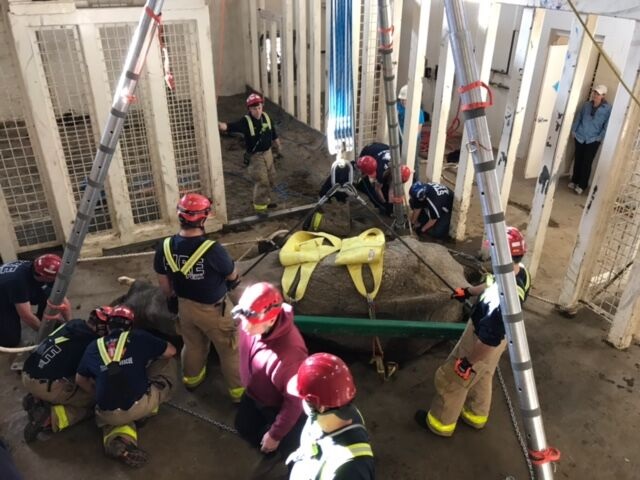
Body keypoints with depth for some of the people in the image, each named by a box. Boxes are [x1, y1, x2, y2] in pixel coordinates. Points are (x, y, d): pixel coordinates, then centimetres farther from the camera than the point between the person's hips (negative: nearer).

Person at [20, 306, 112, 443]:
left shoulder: (75, 323, 8)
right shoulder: (92, 342, -12)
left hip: (27, 375, 8)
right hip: (44, 385, -8)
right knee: (95, 400, 1)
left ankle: (36, 399, 12)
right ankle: (50, 417, -12)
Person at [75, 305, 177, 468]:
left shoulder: (93, 347, 16)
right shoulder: (139, 337, 8)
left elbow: (80, 380, 27)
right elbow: (171, 351, 16)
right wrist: (148, 355, 37)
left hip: (109, 415, 2)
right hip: (141, 405, -2)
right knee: (168, 363, 19)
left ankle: (118, 438, 5)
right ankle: (146, 412, 14)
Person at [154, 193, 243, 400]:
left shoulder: (165, 247, -17)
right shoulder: (213, 249, -33)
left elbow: (163, 282, -1)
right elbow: (233, 276, -14)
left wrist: (172, 298, 18)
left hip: (185, 306, 5)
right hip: (213, 310, -5)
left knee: (192, 345, 30)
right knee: (230, 350, 16)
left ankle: (192, 379, 53)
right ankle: (239, 391, 32)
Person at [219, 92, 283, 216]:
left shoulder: (266, 117, -2)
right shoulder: (246, 121, -19)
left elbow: (274, 135, 10)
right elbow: (229, 127, -30)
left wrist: (279, 149, 18)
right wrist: (216, 123, -48)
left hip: (268, 154, 6)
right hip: (255, 157, -6)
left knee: (270, 180, 18)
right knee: (261, 182, -8)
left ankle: (265, 200, 39)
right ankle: (259, 206, 8)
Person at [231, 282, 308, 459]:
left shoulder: (289, 353, -47)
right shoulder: (251, 323, -26)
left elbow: (294, 401, -30)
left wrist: (275, 435, -16)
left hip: (279, 407, -7)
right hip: (253, 395, 7)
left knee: (287, 449, 18)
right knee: (244, 427, 32)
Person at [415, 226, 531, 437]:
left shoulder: (502, 299, -43)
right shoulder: (521, 272, -16)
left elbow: (489, 340, -33)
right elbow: (491, 285, 7)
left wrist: (468, 362, -19)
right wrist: (469, 291, 18)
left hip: (481, 344, -8)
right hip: (497, 338, 8)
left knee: (451, 381, 16)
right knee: (482, 379, 31)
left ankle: (440, 423, 40)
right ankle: (476, 416, 56)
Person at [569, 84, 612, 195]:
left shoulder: (607, 109, -6)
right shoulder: (586, 105, 5)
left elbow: (607, 125, -7)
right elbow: (578, 117, 11)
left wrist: (600, 137, -13)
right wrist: (574, 130, 4)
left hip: (593, 140, -3)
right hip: (580, 137, 3)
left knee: (587, 163, -1)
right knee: (577, 160, 12)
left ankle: (582, 185, 8)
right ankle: (574, 181, 26)